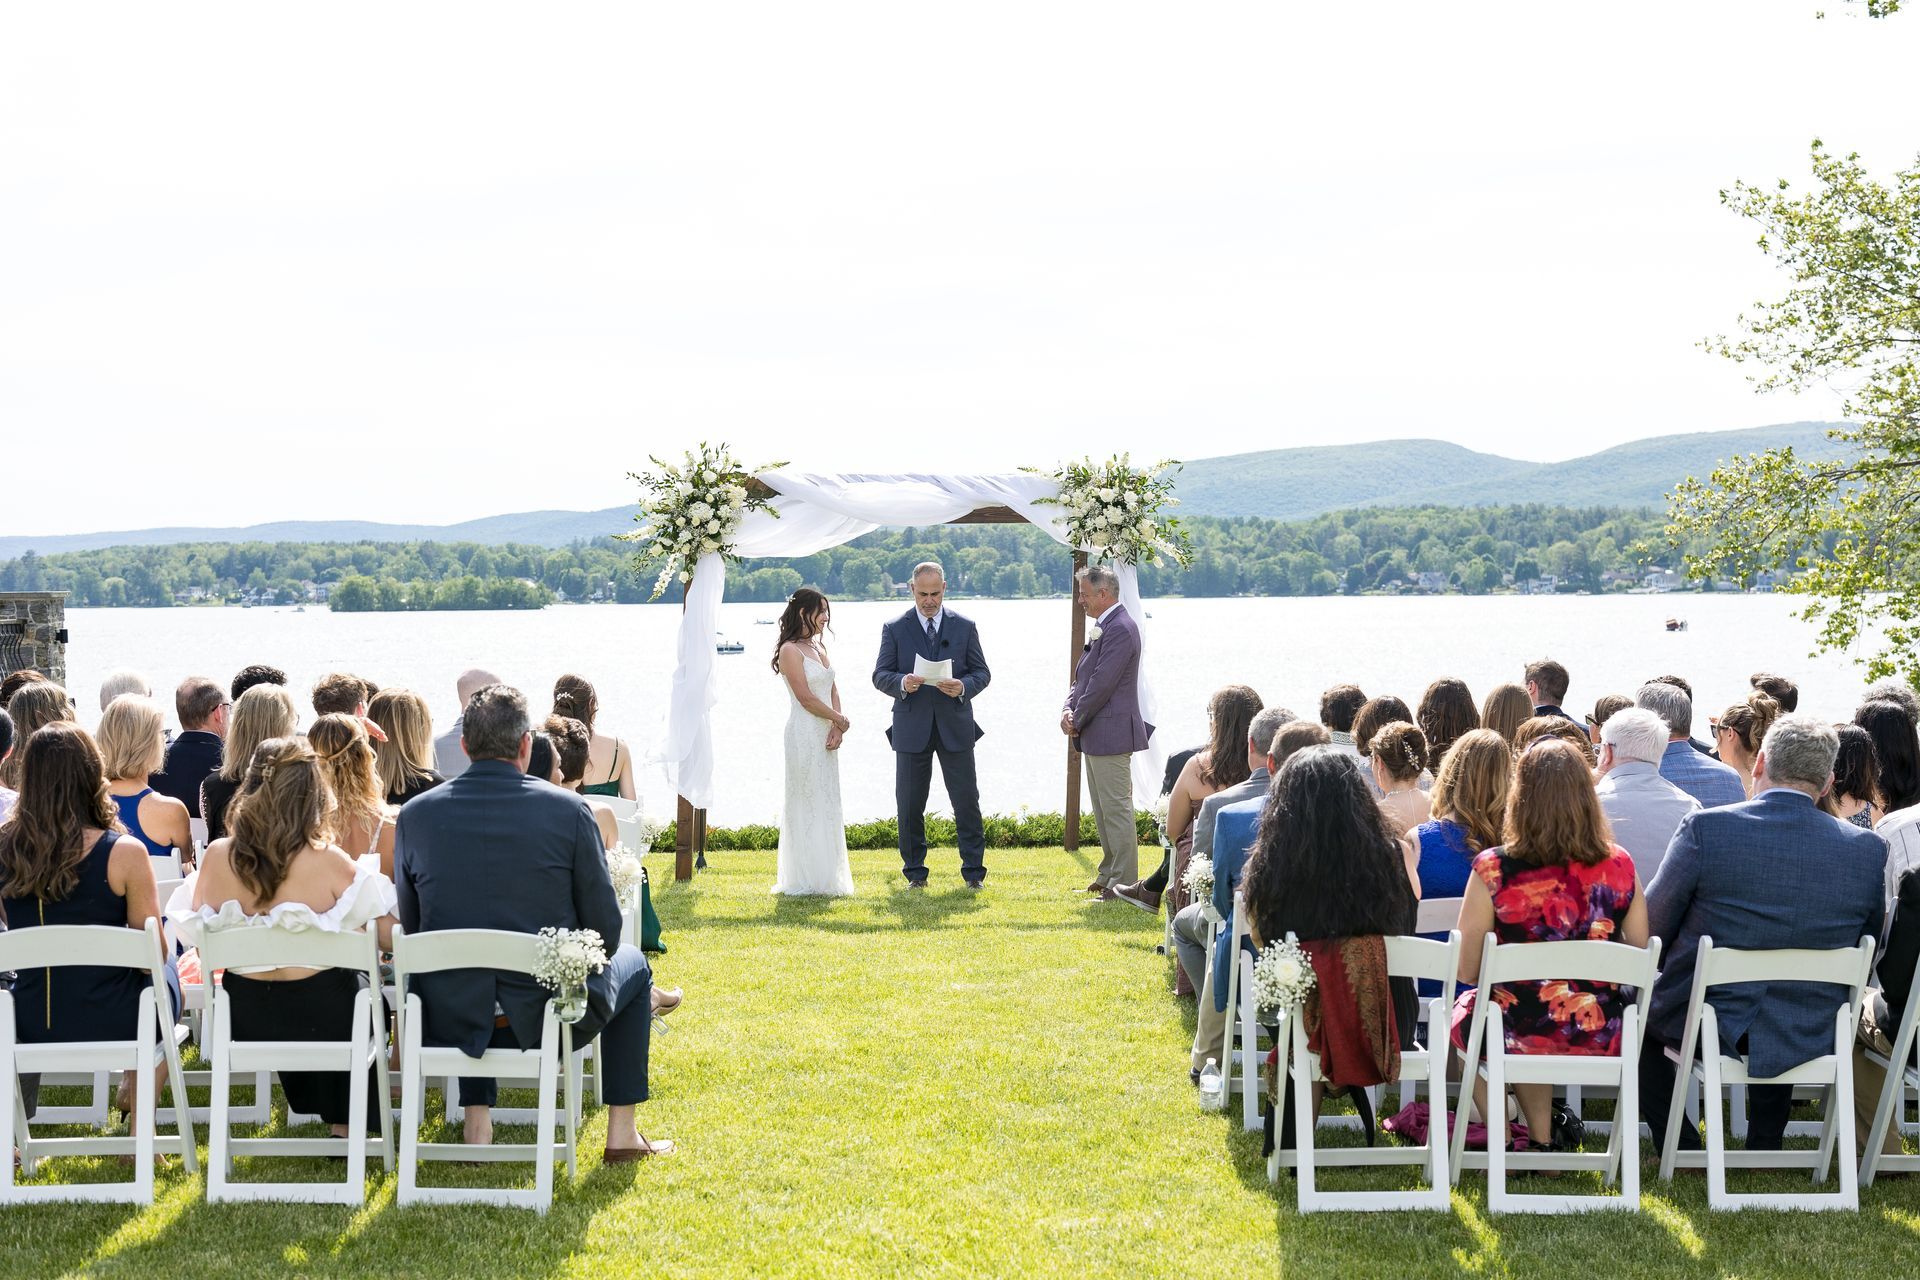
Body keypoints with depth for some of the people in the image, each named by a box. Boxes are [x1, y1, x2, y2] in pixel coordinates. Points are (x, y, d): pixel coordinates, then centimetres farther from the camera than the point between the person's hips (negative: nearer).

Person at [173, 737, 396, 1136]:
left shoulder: (217, 858, -12)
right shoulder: (329, 862, -21)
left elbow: (201, 945, 1)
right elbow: (389, 939, -13)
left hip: (244, 1022, 4)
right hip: (322, 1021, -4)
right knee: (361, 985, 31)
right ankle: (346, 1126, 39)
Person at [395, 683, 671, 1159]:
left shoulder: (416, 814, -4)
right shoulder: (568, 810, -11)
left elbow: (408, 925, 6)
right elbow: (605, 929, -6)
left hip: (450, 1021, 3)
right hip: (549, 1014, -3)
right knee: (633, 964, 29)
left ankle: (477, 1120, 30)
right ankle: (622, 1133, 28)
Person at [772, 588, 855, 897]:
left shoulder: (819, 647, 15)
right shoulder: (791, 650, -10)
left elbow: (832, 690, 10)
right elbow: (806, 698, -15)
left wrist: (836, 730, -4)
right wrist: (840, 721, -5)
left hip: (827, 735, 8)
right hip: (805, 735, -8)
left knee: (826, 803, 10)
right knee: (808, 804, -4)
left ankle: (826, 877, 16)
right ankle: (807, 880, 2)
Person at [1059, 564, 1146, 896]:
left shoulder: (1120, 629, -17)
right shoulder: (1101, 627, 16)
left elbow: (1102, 683, -21)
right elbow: (1083, 676, 17)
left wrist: (1077, 720, -11)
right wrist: (1068, 710, 0)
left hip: (1111, 735, -11)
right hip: (1095, 736, 11)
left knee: (1117, 809, -7)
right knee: (1103, 810, 17)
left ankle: (1124, 882, -3)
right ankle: (1109, 873, 26)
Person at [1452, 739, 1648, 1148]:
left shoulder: (1493, 870, -17)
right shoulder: (1619, 867, -8)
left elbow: (1467, 970, -10)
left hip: (1519, 1038, -3)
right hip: (1602, 1041, 3)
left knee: (1463, 1009, 31)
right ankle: (1543, 1139, 36)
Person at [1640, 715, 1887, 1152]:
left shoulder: (1704, 828, -16)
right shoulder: (1869, 849, -7)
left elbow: (1651, 932, -6)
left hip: (1704, 1029, -3)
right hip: (1809, 1041, 3)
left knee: (1638, 1006, 28)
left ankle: (1681, 1148, 24)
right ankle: (1765, 1146, 37)